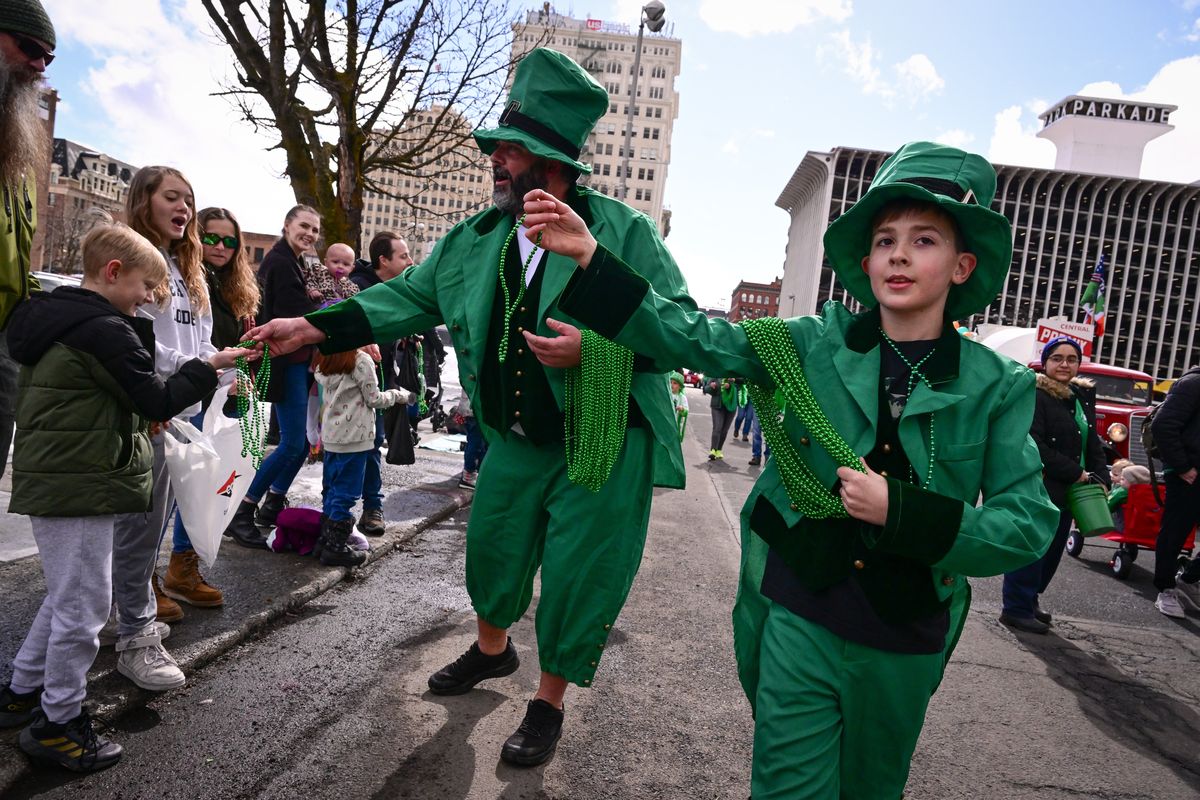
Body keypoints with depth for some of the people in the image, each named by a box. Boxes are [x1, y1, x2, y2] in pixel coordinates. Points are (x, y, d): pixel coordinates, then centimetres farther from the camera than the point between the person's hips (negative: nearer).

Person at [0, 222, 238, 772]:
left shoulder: (58, 321, 13)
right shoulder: (105, 331, -18)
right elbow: (158, 402, -16)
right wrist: (206, 368, -6)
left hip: (55, 480, 10)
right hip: (78, 487, -10)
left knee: (67, 597, 22)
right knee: (84, 604, 1)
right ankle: (58, 724, 14)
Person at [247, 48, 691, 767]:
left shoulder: (625, 231, -13)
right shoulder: (476, 240, 3)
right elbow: (407, 297, 5)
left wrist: (598, 346, -28)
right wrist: (311, 327, -3)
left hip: (603, 445, -5)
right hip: (516, 439, 5)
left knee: (579, 578, 5)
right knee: (492, 545, 20)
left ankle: (549, 704, 30)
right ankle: (492, 648, 50)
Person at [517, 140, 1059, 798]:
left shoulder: (999, 389, -7)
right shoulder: (813, 346, -7)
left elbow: (1029, 526, -8)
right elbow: (690, 337, -14)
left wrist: (902, 511, -22)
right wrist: (589, 258, -23)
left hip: (903, 645, 2)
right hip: (797, 620, -1)